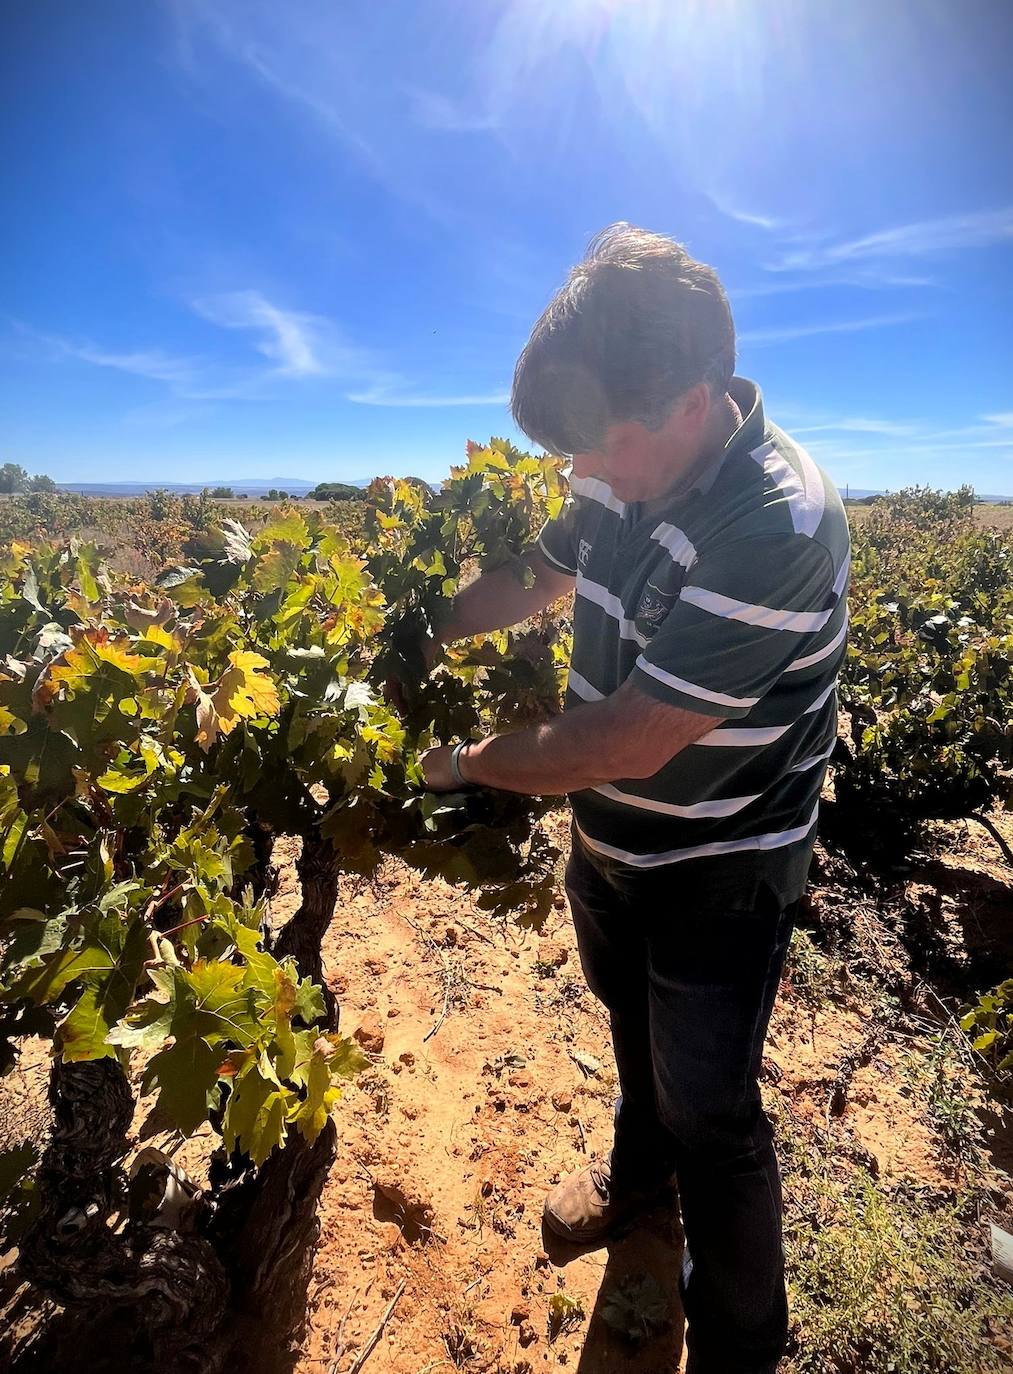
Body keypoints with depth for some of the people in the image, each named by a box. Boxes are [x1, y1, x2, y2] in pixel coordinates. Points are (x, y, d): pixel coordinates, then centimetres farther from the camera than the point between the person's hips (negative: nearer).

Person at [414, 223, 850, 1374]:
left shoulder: (779, 524, -32)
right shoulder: (625, 472, -9)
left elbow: (630, 742, -33)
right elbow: (533, 577, 8)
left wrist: (470, 762, -18)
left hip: (723, 871, -7)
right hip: (610, 842, 7)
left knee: (709, 1107, 10)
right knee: (630, 1022, 29)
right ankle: (638, 1168, 60)